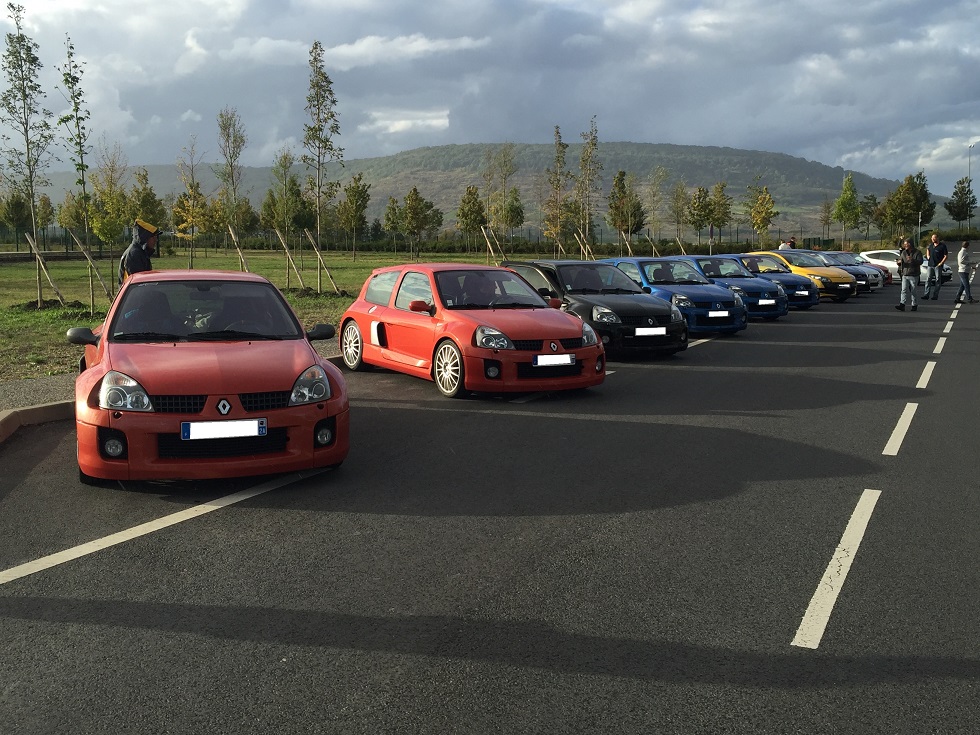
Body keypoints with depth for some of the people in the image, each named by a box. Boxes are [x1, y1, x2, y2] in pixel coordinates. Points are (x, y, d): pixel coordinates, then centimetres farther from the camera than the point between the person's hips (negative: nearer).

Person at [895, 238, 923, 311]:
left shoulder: (917, 252, -2)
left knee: (913, 291, 1)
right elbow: (899, 260, 22)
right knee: (904, 290, -6)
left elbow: (920, 261, -15)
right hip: (905, 275, 4)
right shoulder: (903, 252, 13)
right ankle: (902, 304, -13)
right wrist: (899, 261, -3)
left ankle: (914, 304, 13)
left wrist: (912, 260, -31)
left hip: (913, 275, -4)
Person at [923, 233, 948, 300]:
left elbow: (946, 256, -7)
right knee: (928, 279, -1)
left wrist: (941, 263, -14)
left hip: (938, 265, -5)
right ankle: (926, 294, -1)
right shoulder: (931, 245, 10)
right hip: (930, 265, 5)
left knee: (937, 280, 1)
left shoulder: (942, 246, -7)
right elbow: (928, 249, 33)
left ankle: (935, 295, 4)